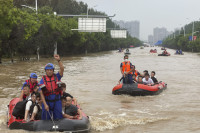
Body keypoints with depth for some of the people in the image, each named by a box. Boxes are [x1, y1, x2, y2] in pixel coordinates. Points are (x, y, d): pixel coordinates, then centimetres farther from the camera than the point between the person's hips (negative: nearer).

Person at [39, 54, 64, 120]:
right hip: (47, 102, -1)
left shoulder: (57, 77, 4)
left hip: (57, 101, 1)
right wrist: (45, 105, -11)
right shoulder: (43, 80, -1)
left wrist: (58, 60, -24)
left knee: (58, 119, 6)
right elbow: (41, 94, -4)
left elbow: (62, 69, -13)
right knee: (46, 120, 5)